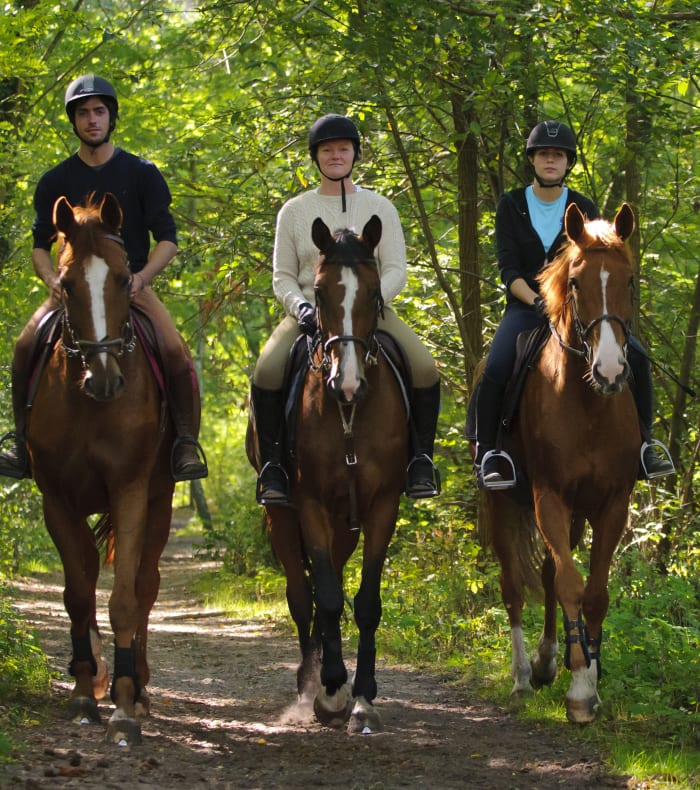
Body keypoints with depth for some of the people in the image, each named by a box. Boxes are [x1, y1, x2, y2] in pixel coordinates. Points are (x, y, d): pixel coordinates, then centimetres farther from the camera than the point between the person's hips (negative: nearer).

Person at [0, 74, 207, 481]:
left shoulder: (141, 173, 5)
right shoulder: (56, 182, 9)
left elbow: (168, 239, 2)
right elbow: (40, 246, 10)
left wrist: (140, 278, -16)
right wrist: (53, 279, -13)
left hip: (131, 284, -1)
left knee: (175, 350, -27)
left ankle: (187, 443, -18)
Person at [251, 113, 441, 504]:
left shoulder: (380, 208, 9)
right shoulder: (294, 211, 10)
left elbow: (396, 270, 2)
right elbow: (282, 277, 7)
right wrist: (301, 307, -14)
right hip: (311, 311, 0)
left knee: (426, 369, -26)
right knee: (266, 372, -29)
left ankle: (421, 459, -11)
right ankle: (272, 464, -16)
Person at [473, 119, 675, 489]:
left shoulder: (583, 209, 5)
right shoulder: (511, 206, 0)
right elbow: (508, 269, -7)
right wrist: (537, 302, -23)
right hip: (525, 305, -2)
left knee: (635, 357, -17)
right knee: (495, 369, -30)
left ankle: (643, 445, -5)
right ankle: (486, 453, -18)